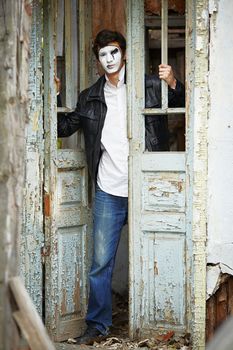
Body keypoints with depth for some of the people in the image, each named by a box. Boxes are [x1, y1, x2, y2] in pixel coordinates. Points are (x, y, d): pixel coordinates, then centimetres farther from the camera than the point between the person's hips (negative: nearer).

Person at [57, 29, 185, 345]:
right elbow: (65, 127, 17)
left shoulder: (149, 86, 1)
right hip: (108, 192, 2)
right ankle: (98, 325, 13)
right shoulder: (90, 97, 10)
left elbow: (182, 107, 4)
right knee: (101, 263, 2)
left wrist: (173, 84, -14)